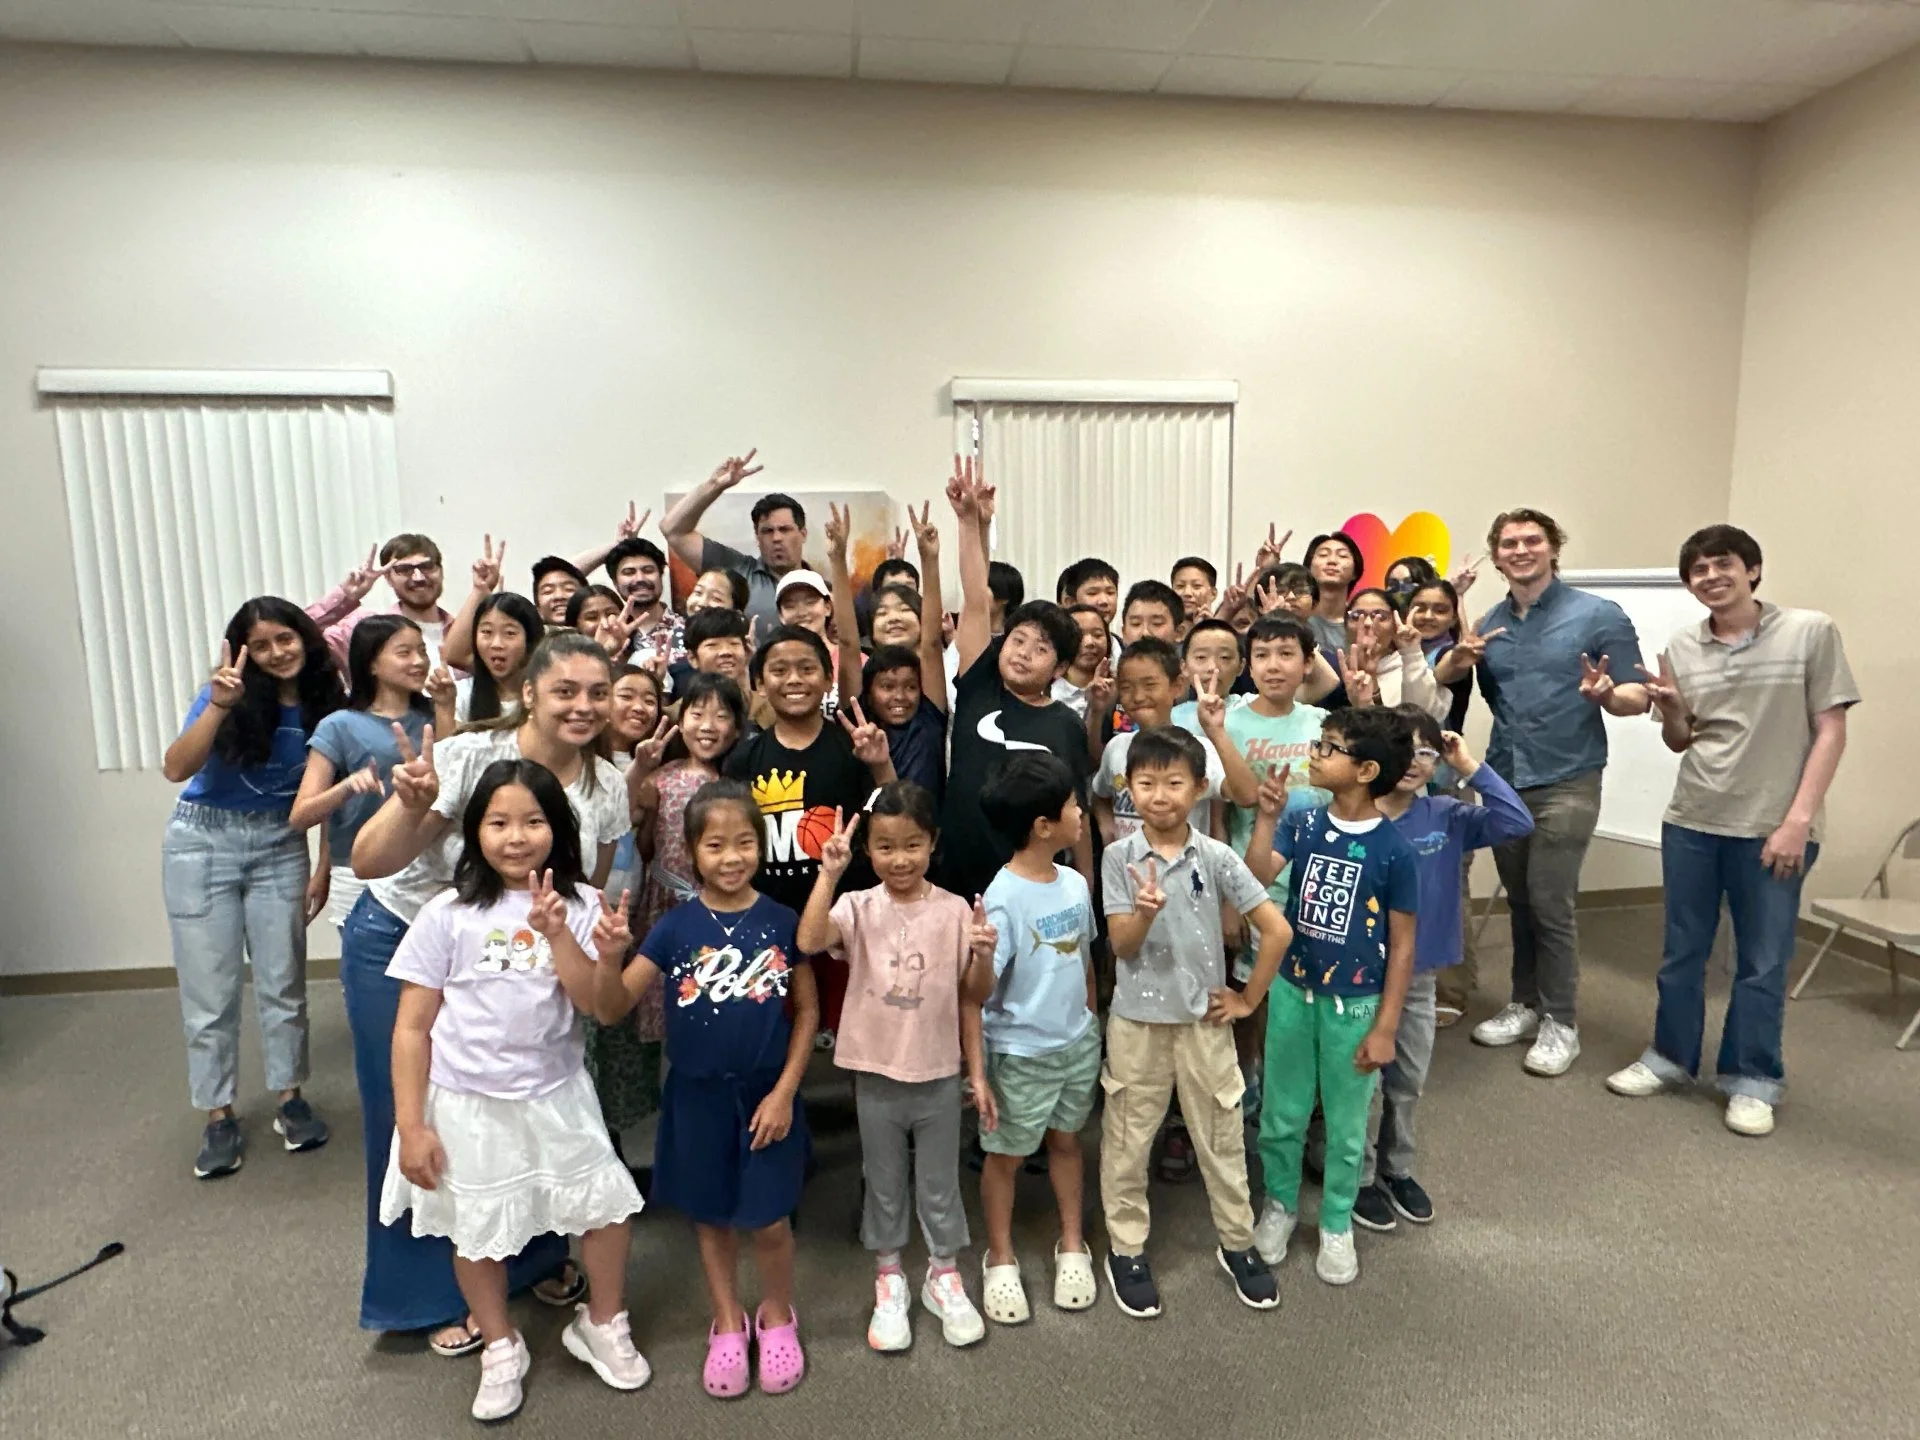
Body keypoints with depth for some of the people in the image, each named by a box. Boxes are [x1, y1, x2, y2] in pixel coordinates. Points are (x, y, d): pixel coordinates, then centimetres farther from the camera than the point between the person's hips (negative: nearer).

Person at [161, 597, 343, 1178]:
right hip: (204, 843, -2)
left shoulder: (324, 704, -4)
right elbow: (175, 769, -24)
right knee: (211, 990, 4)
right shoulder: (229, 694, -12)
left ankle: (290, 1100, 23)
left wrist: (324, 870, 1)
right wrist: (218, 705, -35)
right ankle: (219, 1118, 17)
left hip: (279, 847, 2)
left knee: (283, 982, 8)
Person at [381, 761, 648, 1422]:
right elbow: (412, 1028, -7)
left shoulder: (578, 905, -7)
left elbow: (596, 1003, -15)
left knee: (608, 1211, 8)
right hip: (468, 1104, -1)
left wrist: (557, 933, -26)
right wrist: (412, 1125, -8)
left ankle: (602, 1326, 35)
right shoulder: (447, 915, -11)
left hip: (556, 1095, 1)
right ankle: (501, 1349, 41)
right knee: (476, 1236, 15)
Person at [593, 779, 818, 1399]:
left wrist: (784, 1091, -7)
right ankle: (727, 1323, 41)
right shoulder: (675, 926, -10)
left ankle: (777, 1317, 37)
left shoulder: (781, 921, -10)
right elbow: (613, 1008, -11)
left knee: (769, 1222, 8)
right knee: (712, 1217, 17)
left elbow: (807, 1010, -3)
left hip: (767, 1095, -1)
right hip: (697, 1096, 1)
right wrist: (606, 954, -30)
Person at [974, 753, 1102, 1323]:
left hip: (1078, 1041, 6)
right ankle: (1000, 1258, 34)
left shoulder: (1075, 883, -4)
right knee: (1005, 1154, 13)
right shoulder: (1003, 898, -25)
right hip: (1021, 1053, -5)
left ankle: (1072, 1245, 41)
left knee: (1066, 1140, 22)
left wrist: (1090, 1019, 14)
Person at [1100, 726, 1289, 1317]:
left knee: (1222, 1138, 15)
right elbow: (1121, 945, -13)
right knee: (1127, 1141, 12)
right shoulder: (1119, 857, -10)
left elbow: (1276, 930, -7)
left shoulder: (1216, 857, -10)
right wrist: (1146, 911, -33)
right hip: (1137, 1020, 0)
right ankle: (1126, 1248, 31)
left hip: (1205, 1018, 1)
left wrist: (1248, 999, -2)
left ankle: (1237, 1244, 36)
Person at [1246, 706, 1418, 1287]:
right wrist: (1267, 817, -27)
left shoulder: (1393, 850, -14)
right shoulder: (1301, 824, -6)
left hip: (1355, 1004, -2)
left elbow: (1402, 946, -8)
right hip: (1293, 990, 3)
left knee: (1346, 1123, 15)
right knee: (1281, 1113, 17)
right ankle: (1280, 1204, 39)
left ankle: (1336, 1224, 36)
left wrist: (1385, 1028, -8)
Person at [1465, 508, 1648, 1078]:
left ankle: (1561, 1023, 11)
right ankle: (1526, 1004, 26)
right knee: (1519, 901, 13)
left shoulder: (1599, 615, -6)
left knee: (1551, 904, -3)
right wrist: (1464, 662, -3)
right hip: (1503, 780, 5)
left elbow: (1639, 698, -6)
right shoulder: (1488, 625, 8)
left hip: (1566, 783, -5)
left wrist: (1605, 694, -29)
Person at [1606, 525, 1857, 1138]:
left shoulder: (1811, 632, -4)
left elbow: (1831, 732, -5)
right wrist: (1669, 708, -9)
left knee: (1762, 962, 6)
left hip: (1772, 826, -3)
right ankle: (1670, 1058, 28)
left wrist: (1797, 819, -12)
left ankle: (1752, 1080, 21)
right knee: (1681, 952, 13)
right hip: (1691, 822, 3)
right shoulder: (1681, 648, 6)